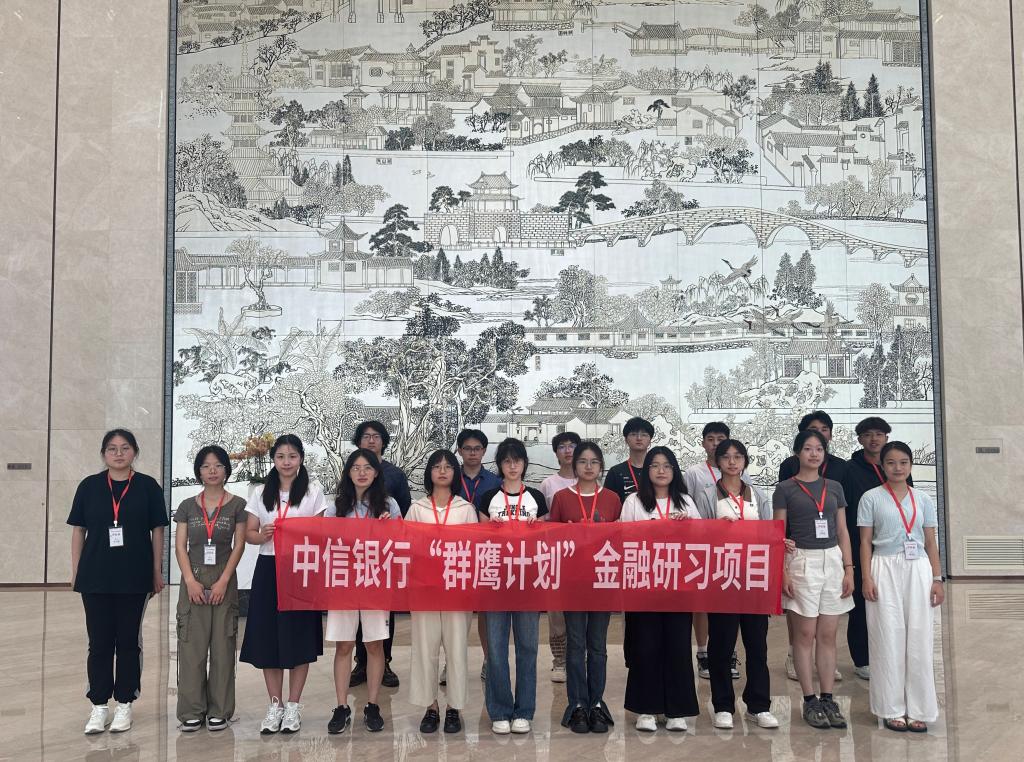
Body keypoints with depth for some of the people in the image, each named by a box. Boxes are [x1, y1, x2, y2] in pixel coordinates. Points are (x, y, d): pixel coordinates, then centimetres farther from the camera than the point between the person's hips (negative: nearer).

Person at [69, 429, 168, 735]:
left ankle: (124, 703, 16)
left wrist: (158, 571, 1)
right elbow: (78, 530, 7)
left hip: (134, 577, -1)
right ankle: (99, 706, 13)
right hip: (95, 577, 1)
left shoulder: (148, 487, 0)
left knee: (128, 641, 7)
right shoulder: (89, 486, 4)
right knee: (99, 642, 4)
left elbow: (157, 531, 2)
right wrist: (75, 572, 4)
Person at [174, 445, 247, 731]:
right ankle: (192, 711, 7)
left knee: (223, 645, 0)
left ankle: (219, 711, 8)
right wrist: (190, 580, -8)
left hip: (224, 581, -1)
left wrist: (223, 581, -10)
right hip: (193, 581, 2)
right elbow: (180, 546, 4)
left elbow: (239, 545, -1)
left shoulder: (237, 505, 3)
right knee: (191, 646, -1)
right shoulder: (188, 506, 9)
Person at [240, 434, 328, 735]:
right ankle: (274, 705, 13)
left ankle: (293, 706, 11)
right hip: (268, 569, 2)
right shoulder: (261, 493, 9)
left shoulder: (313, 491, 2)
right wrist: (263, 535, -14)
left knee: (298, 637, 0)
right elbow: (249, 534, 7)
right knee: (267, 637, 1)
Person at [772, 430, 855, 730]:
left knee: (828, 636, 6)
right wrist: (783, 571, -10)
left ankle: (828, 699, 12)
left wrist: (848, 568, 4)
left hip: (832, 561, 4)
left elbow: (843, 532, 12)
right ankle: (809, 701, 7)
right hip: (801, 561, -4)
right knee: (805, 635, 0)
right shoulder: (785, 489, 0)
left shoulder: (834, 488, 11)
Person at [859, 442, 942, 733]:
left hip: (918, 569, 2)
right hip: (885, 569, -2)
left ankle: (918, 710, 11)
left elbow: (931, 542, 10)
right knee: (889, 638, 1)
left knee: (919, 639, 2)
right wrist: (866, 578, -8)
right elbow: (865, 541, 0)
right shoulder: (871, 498, 1)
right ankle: (892, 709, 10)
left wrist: (937, 579, 3)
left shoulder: (923, 499, 9)